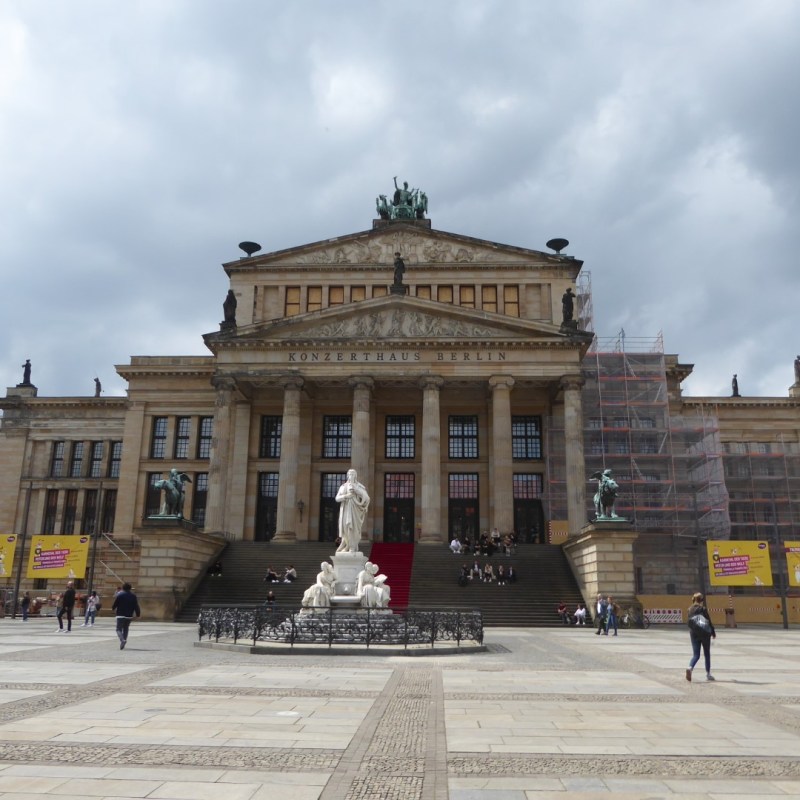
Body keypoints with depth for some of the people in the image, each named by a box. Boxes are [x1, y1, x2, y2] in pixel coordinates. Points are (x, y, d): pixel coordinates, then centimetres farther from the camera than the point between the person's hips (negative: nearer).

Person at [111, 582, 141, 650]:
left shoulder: (119, 595, -6)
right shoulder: (133, 596, 4)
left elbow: (115, 604, -1)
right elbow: (136, 606, 2)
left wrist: (113, 608, 21)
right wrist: (138, 614, 7)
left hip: (120, 615, -4)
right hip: (129, 616, 4)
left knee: (119, 629, 0)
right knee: (125, 629, 18)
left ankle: (122, 640, -25)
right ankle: (124, 641, 17)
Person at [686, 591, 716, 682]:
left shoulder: (690, 610, 1)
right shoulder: (703, 609, -11)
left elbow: (689, 622, 5)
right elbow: (709, 622, -7)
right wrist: (713, 633, 5)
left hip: (693, 634, 3)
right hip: (705, 633, -3)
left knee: (696, 655, 5)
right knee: (707, 654, 15)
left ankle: (690, 668, -23)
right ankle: (708, 674, 20)